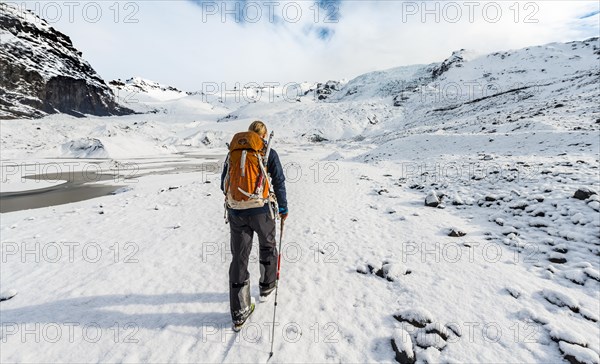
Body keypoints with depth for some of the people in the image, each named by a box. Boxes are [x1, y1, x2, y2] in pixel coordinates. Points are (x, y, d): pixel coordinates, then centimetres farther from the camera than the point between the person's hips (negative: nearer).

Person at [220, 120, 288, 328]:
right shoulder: (269, 153, -3)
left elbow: (224, 184, 11)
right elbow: (279, 183, -4)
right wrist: (283, 208, 9)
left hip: (236, 213, 3)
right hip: (261, 211, -2)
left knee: (239, 258, 11)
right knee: (268, 247, 25)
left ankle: (239, 313, 20)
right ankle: (267, 287, 42)